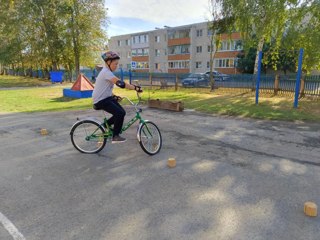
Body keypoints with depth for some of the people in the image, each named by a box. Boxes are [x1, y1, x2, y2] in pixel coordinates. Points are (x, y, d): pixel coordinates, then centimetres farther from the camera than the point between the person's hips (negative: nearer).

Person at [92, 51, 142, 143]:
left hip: (105, 98, 10)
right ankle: (115, 136, -6)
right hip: (101, 101, -10)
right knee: (120, 113, -19)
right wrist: (135, 88, -32)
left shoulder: (106, 72, 13)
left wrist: (113, 96, 9)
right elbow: (120, 83, -32)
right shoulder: (106, 72, -19)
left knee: (121, 113, 4)